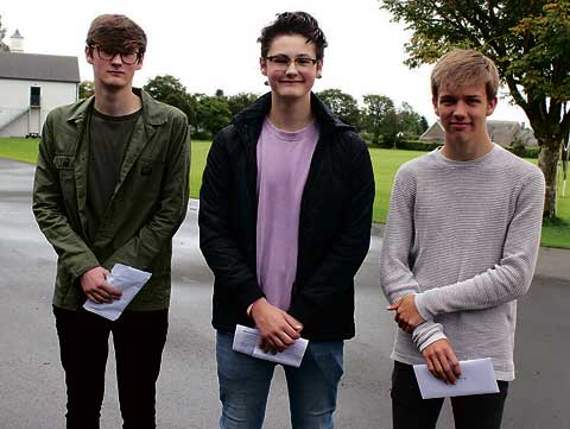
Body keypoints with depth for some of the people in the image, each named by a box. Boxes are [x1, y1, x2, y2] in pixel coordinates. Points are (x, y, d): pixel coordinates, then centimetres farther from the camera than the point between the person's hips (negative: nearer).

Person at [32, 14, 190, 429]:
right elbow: (46, 204, 2)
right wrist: (85, 267, -11)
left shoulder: (171, 124, -6)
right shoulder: (61, 123, 2)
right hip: (75, 290, 3)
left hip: (144, 293, -2)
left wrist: (117, 270, -13)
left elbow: (172, 209, -7)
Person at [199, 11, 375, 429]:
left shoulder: (348, 148, -1)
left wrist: (300, 315, -12)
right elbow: (213, 232, -2)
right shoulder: (232, 142, 1)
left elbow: (354, 241, -5)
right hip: (243, 319, 1)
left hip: (319, 326, 0)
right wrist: (257, 305, -13)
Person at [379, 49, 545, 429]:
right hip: (416, 354, 2)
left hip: (487, 358, -1)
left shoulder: (525, 179, -4)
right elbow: (392, 264, -2)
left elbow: (516, 276, -10)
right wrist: (429, 334, -13)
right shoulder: (412, 176, 2)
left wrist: (427, 303, -12)